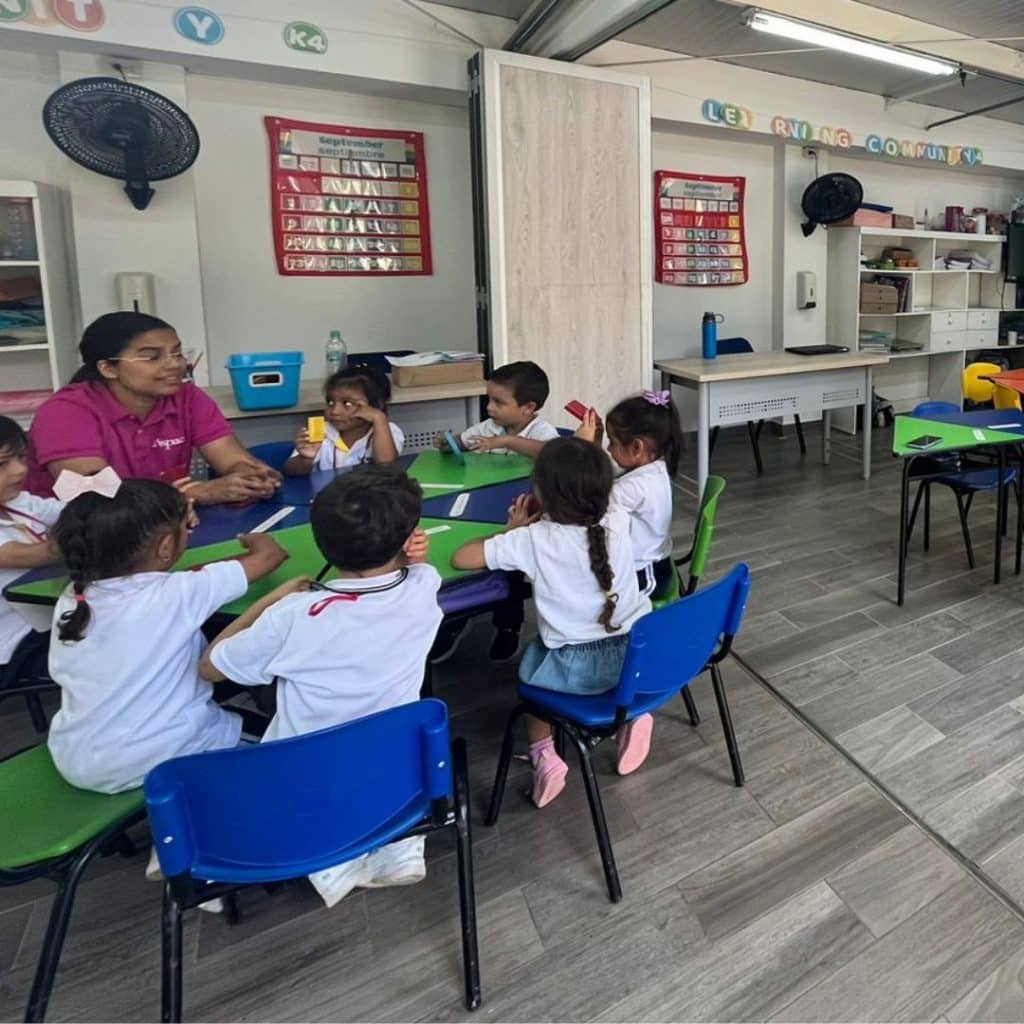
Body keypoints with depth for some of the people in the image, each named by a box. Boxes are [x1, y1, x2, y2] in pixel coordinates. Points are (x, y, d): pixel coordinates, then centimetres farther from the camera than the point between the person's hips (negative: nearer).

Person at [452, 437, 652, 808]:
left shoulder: (534, 540, -19)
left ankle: (545, 758, 14)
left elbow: (461, 558, -11)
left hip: (580, 669, -4)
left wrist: (512, 533, 2)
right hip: (638, 652, 4)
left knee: (529, 663, 28)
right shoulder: (616, 520, -8)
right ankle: (633, 713, 19)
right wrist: (590, 460, 9)